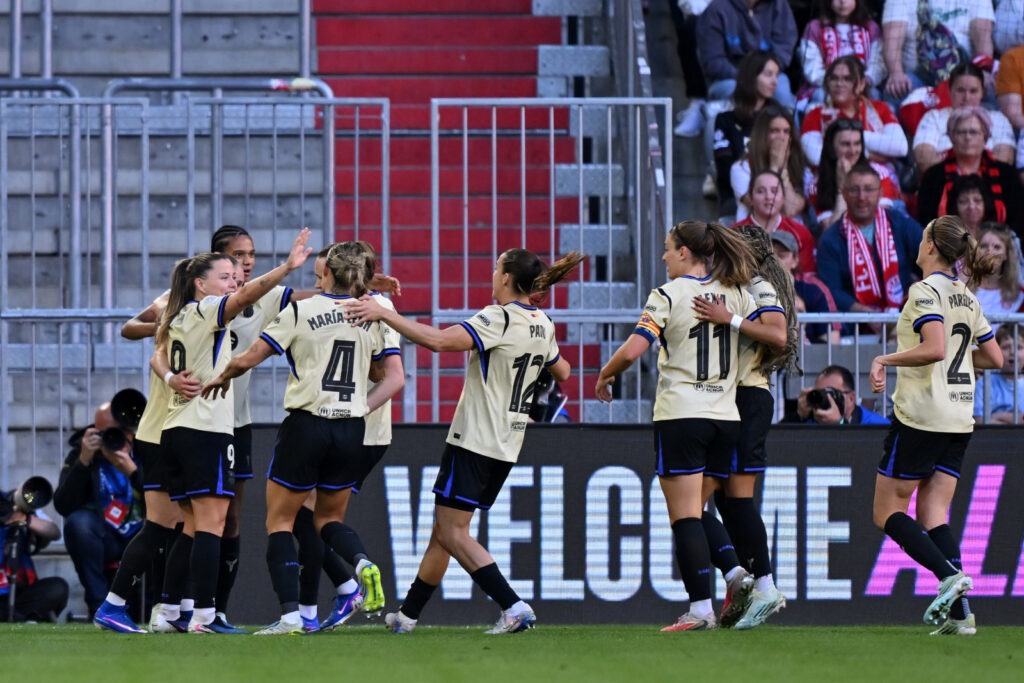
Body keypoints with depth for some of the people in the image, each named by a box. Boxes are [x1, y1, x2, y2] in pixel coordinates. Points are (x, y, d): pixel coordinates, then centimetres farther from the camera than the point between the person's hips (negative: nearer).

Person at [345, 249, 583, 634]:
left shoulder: (499, 319, -17)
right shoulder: (542, 325, 8)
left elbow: (439, 340, -28)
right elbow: (562, 372, 25)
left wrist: (383, 313, -24)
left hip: (475, 440, -9)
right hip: (506, 447, 9)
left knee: (452, 533, -6)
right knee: (444, 530, 16)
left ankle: (513, 608, -17)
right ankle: (407, 614, 24)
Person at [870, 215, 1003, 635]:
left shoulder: (924, 291, -12)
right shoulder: (967, 298, 12)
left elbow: (935, 348, -26)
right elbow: (994, 358, 16)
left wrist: (885, 359, -14)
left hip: (919, 415, -8)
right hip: (959, 421, 8)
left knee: (887, 512, 2)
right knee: (933, 517, 6)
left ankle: (949, 573, -18)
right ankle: (958, 613, -9)